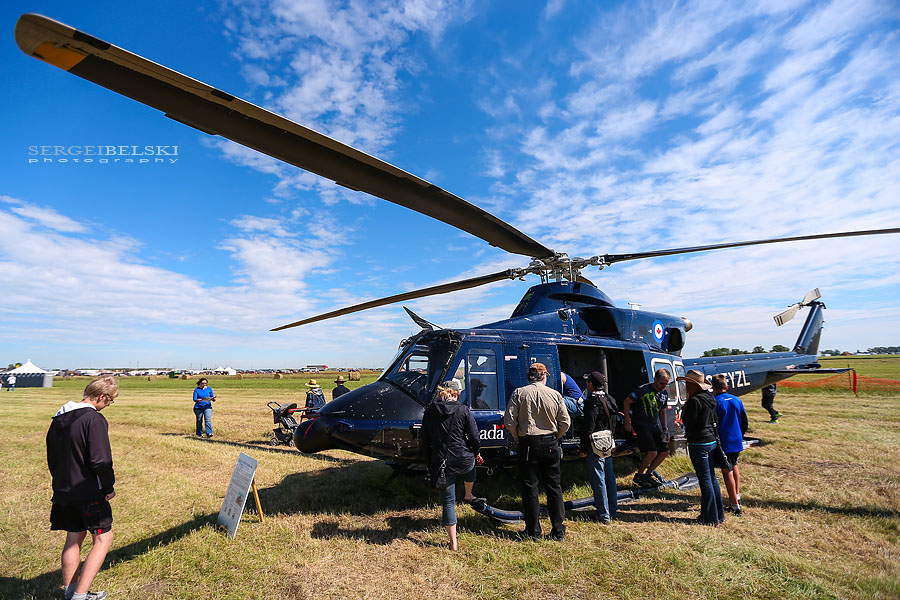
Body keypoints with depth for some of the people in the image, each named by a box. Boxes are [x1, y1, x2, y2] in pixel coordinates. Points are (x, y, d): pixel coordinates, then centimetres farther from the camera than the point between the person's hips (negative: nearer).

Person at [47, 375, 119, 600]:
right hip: (89, 492, -8)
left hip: (63, 491, 9)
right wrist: (109, 487, -9)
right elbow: (101, 461, -23)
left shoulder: (58, 419, 7)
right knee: (103, 539, 3)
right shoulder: (94, 419, -21)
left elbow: (51, 457, 16)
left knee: (74, 538, 19)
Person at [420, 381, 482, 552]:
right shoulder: (463, 410, -10)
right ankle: (468, 495, 58)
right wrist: (477, 453, 14)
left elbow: (424, 441, 3)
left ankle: (453, 542, 19)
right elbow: (474, 436, -6)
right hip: (463, 460, -1)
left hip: (441, 463, 1)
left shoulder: (429, 411, -2)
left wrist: (429, 464, 14)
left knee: (448, 501, 13)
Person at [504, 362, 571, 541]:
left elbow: (509, 421, -9)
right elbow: (565, 422, 1)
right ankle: (558, 531, 19)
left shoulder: (519, 393, -5)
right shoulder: (555, 395, -1)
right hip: (550, 444, 2)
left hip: (528, 444, -2)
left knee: (529, 487, 8)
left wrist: (518, 438, 5)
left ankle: (533, 531, 14)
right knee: (554, 487, 13)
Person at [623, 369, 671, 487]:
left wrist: (665, 428, 13)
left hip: (655, 425, 8)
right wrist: (627, 421, -12)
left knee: (665, 451, 4)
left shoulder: (664, 394, 5)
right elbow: (627, 402, -12)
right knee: (652, 452, -18)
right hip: (641, 424, -8)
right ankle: (639, 475, 5)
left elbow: (662, 411, 19)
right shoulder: (644, 390, -17)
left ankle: (648, 474, 21)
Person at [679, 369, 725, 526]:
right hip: (712, 441, 9)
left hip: (699, 444, -9)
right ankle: (719, 514, 27)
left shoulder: (695, 400, -19)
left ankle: (710, 518, 10)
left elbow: (688, 423, -15)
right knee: (712, 478, 17)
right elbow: (713, 420, 16)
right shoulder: (710, 398, 8)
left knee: (705, 480, 0)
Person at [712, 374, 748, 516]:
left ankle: (735, 505, 3)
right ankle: (737, 495, 36)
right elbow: (745, 421, 9)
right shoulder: (737, 400, 2)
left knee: (727, 472, 1)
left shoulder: (715, 402, -15)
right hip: (737, 441, 6)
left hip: (723, 443, -6)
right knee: (734, 466, 26)